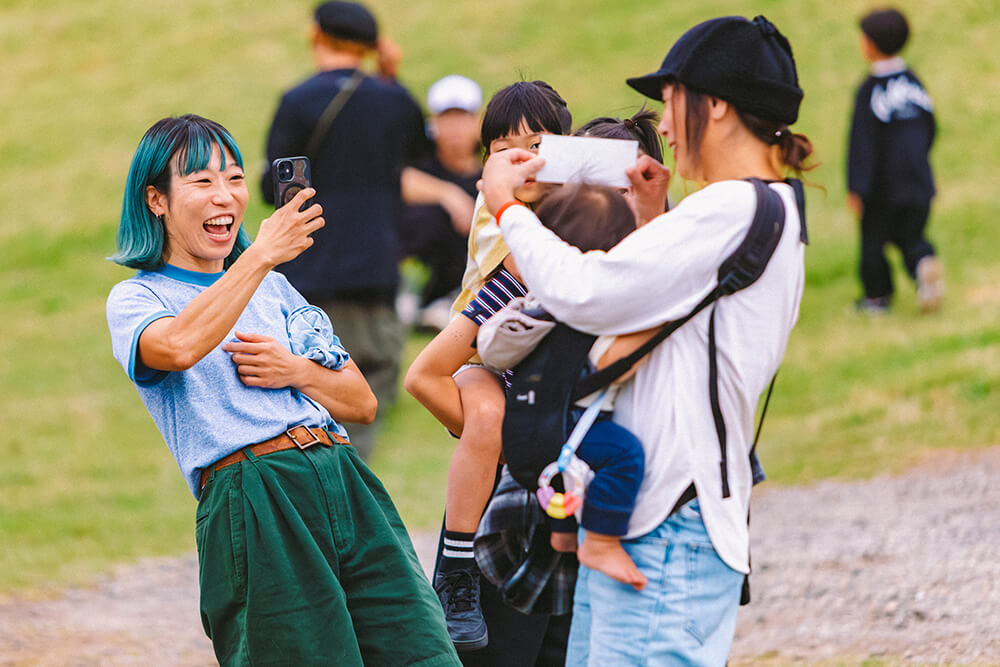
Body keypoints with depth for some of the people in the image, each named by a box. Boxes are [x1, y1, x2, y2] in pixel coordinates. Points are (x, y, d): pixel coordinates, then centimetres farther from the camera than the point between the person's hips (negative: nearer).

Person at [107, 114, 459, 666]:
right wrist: (261, 255, -18)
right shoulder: (135, 298, 7)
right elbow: (180, 346, -19)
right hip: (253, 510, -5)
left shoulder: (275, 288, 26)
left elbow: (363, 403, 23)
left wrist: (295, 372, 3)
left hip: (346, 489, 5)